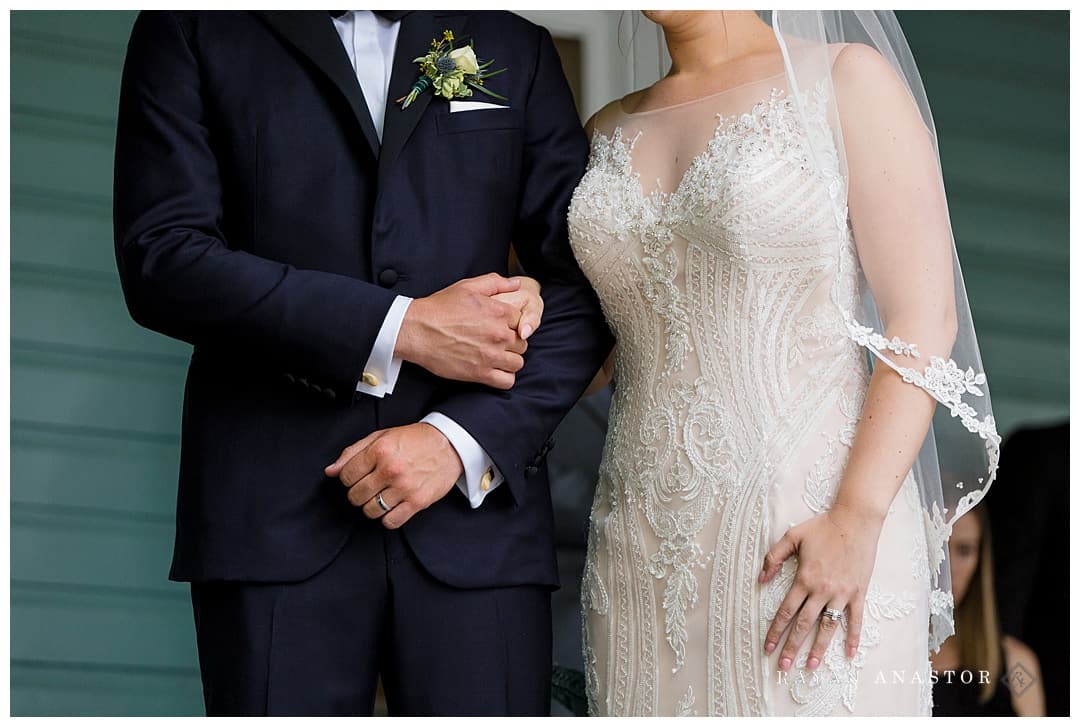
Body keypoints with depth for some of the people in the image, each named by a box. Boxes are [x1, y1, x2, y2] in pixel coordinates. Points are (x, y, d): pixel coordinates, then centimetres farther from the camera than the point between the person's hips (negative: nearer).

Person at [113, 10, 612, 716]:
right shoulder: (191, 32, 9)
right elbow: (161, 260, -4)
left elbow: (582, 287, 8)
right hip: (273, 513, -1)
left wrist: (461, 439, -7)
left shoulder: (515, 48, 16)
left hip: (475, 505, 2)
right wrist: (403, 327, -9)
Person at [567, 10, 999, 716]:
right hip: (642, 548, 5)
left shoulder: (847, 80, -2)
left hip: (814, 534, -4)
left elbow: (926, 322, -8)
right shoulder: (610, 131, 14)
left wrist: (857, 522, -17)